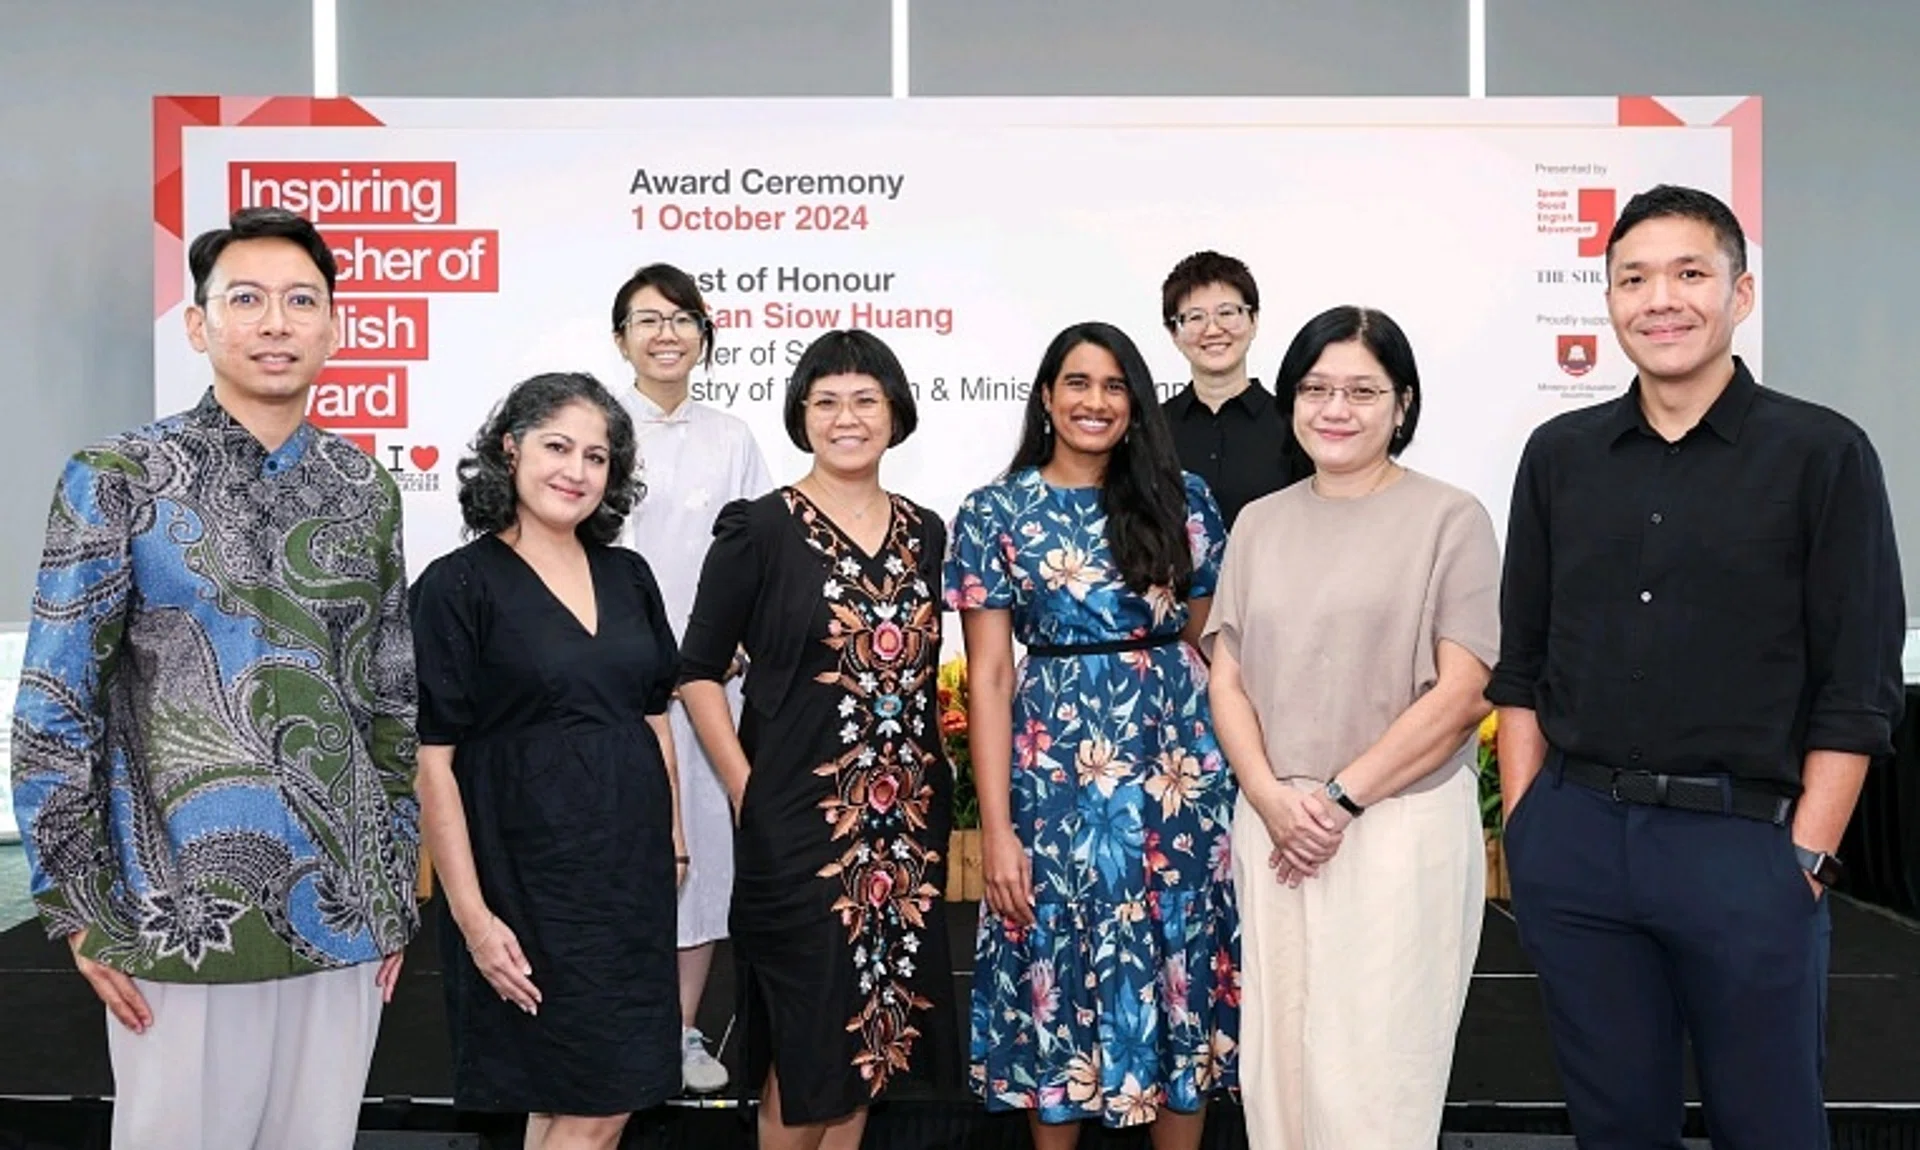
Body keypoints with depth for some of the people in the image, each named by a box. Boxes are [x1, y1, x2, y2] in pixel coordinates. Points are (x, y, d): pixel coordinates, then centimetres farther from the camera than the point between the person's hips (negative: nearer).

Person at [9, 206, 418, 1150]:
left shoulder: (366, 491, 6)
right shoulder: (118, 480, -4)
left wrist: (397, 891, 10)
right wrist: (81, 911, -6)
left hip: (341, 909, 3)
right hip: (177, 915, -3)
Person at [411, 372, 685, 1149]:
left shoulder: (629, 576, 8)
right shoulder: (458, 585, -8)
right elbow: (433, 762, -10)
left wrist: (673, 836, 9)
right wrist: (472, 914, -14)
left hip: (631, 865, 5)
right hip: (528, 874, -5)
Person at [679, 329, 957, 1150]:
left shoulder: (924, 532, 8)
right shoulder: (759, 529, -6)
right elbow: (699, 672, -4)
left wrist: (932, 788, 9)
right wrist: (747, 791, -10)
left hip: (906, 821, 5)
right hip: (798, 821, -5)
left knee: (870, 1030, 15)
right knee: (804, 1039, 4)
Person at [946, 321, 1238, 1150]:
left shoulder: (1181, 499, 5)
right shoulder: (995, 514, -1)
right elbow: (988, 676, -4)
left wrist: (1239, 766, 6)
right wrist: (996, 828, -9)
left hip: (1182, 765, 2)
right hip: (1057, 774, -2)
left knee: (1183, 969, 9)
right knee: (1063, 971, 8)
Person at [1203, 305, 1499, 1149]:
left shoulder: (1449, 519, -3)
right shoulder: (1258, 524, 11)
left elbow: (1461, 693, -9)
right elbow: (1227, 679, 8)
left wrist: (1342, 797, -12)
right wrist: (1272, 799, -8)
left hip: (1403, 827, -4)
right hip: (1271, 829, 4)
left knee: (1374, 1072, 1)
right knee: (1277, 1060, 11)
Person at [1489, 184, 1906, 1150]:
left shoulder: (1824, 455, -2)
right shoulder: (1559, 454, 8)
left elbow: (1858, 687, -4)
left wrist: (1805, 856, -9)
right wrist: (1522, 820, 4)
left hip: (1745, 842, -3)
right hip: (1572, 839, 3)